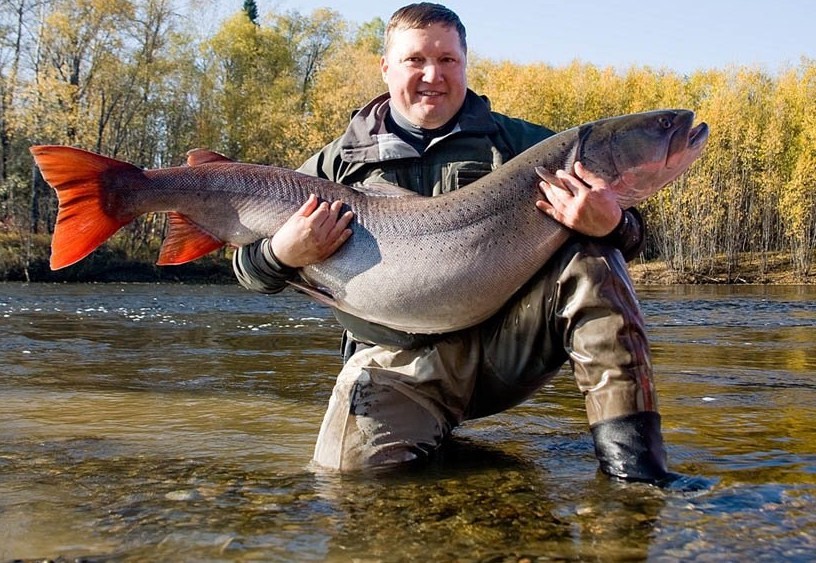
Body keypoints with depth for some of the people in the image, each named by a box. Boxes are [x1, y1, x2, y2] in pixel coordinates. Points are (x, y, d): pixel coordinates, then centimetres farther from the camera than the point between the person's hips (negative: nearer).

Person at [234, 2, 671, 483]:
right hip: (401, 362, 0)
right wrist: (281, 255, -16)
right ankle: (431, 433, 8)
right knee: (354, 465, -26)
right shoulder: (340, 162, 8)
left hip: (506, 346, 0)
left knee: (592, 259, -22)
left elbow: (623, 237, 2)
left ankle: (629, 455, -18)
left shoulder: (519, 141, 8)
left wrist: (611, 226, -24)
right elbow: (251, 265, 10)